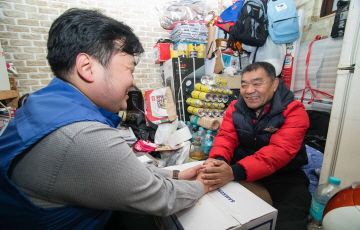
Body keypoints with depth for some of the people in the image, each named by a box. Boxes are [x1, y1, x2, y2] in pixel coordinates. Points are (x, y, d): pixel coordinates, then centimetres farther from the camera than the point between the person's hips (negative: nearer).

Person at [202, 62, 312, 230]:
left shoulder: (293, 111, -15)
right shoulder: (235, 107, -2)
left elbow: (280, 150, -27)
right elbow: (226, 136, -10)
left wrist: (235, 172, -42)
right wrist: (218, 160, -34)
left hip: (283, 175, -1)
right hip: (238, 169, 2)